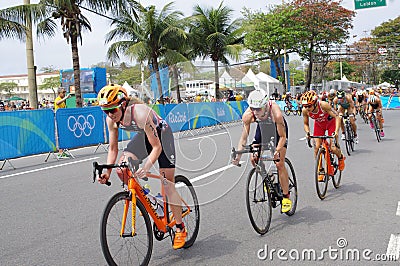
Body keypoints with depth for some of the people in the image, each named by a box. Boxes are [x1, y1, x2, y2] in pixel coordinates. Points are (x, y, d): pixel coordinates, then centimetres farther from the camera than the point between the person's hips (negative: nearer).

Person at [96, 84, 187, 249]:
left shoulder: (140, 113, -38)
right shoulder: (111, 119, -19)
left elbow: (157, 146, -34)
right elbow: (113, 148, -8)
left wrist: (147, 166, -49)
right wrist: (107, 172, -19)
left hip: (162, 135, -6)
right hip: (142, 137, 6)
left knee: (168, 184, -5)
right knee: (122, 171, -17)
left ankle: (180, 229, 8)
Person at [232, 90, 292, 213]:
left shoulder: (276, 113, -40)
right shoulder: (248, 115, -32)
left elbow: (282, 136, -31)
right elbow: (244, 137, -23)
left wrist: (277, 151, -47)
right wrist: (238, 155, -34)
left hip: (278, 127, -4)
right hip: (262, 127, 4)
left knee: (279, 163, -11)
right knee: (253, 159, -10)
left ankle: (286, 197, 1)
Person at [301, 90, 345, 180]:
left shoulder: (323, 105, -37)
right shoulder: (305, 110, -25)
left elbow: (337, 117, -32)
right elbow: (306, 123, -8)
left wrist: (336, 131, -45)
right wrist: (307, 132, -29)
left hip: (331, 123, -3)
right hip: (319, 124, 4)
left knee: (333, 148, -13)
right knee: (317, 147, -11)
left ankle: (341, 157, 23)